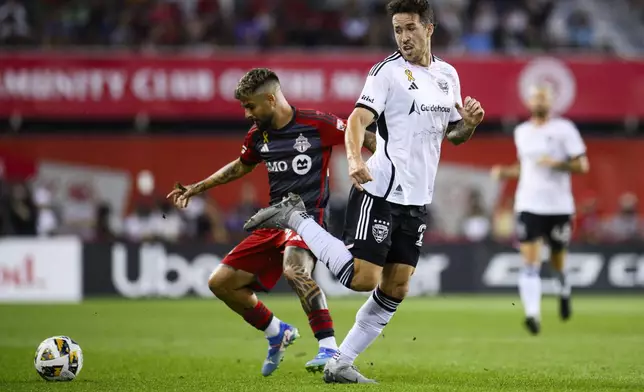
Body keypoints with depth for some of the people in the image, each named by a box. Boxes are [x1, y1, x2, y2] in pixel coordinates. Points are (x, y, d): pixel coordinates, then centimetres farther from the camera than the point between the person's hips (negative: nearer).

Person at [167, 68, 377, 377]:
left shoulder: (316, 124, -10)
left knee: (294, 267, -39)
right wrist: (197, 188, 30)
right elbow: (240, 166, 28)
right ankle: (277, 333, 22)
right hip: (275, 222, 8)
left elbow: (363, 137, -2)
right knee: (221, 282, 4)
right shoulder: (258, 135, 8)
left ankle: (329, 348, -36)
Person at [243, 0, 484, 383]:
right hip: (380, 191, -7)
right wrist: (355, 160, -36)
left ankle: (341, 364, 11)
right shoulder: (388, 71, -7)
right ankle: (295, 218, 3)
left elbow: (454, 134, 23)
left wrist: (470, 123, 0)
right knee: (362, 278, -14)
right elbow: (358, 119, -18)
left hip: (418, 201, 7)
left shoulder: (448, 74, 13)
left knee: (395, 289, 3)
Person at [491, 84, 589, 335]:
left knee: (557, 261, 11)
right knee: (530, 262, -12)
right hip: (528, 205, 2)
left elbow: (582, 165, -5)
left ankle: (564, 290, 44)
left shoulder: (564, 129, -3)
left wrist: (557, 163, -20)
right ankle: (533, 314, -20)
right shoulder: (521, 132, 12)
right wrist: (505, 172, 8)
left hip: (559, 206, -2)